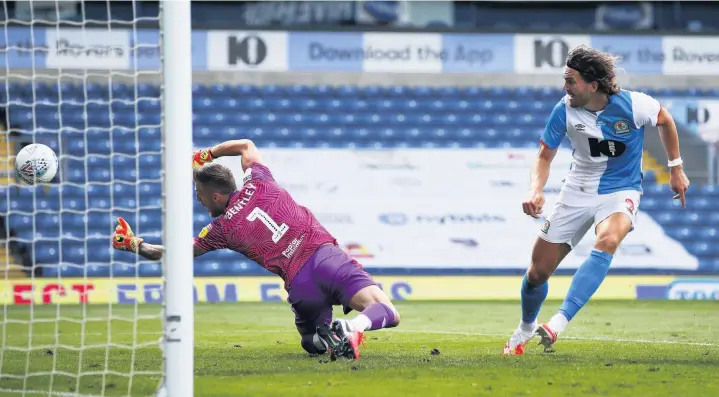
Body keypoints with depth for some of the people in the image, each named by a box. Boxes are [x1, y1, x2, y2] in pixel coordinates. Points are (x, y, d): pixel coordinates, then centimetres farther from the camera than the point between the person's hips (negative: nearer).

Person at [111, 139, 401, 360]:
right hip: (326, 256, 1)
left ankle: (328, 337, -13)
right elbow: (246, 145, 39)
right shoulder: (259, 183, 17)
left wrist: (135, 244, 30)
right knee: (387, 313, -9)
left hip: (300, 284, -1)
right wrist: (206, 154, 44)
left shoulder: (220, 230, 10)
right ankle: (353, 327, -43)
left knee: (311, 342, 25)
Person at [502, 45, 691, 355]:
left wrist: (676, 169, 8)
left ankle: (559, 323, -40)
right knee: (538, 271, 2)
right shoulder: (564, 110, -15)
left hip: (621, 190, -3)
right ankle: (526, 329, 35)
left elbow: (665, 121, 3)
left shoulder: (632, 105, -20)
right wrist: (536, 190, -22)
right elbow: (545, 155, -2)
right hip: (578, 191, 3)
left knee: (607, 241, -37)